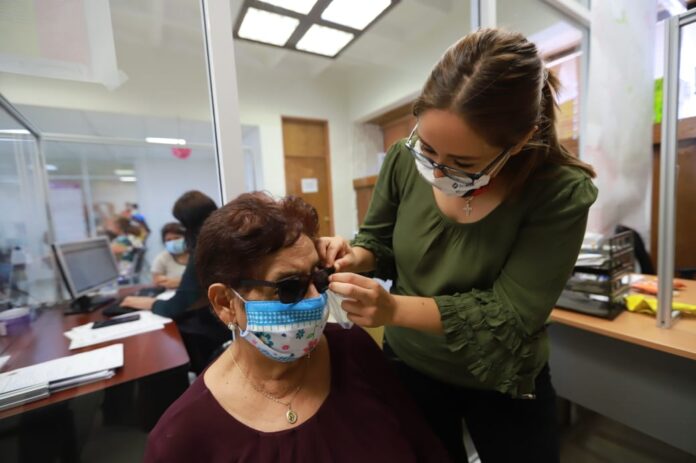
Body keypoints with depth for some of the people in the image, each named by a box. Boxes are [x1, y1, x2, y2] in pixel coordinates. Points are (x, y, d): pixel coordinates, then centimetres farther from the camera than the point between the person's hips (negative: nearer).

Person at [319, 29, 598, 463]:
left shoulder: (560, 193, -23)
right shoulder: (406, 161, -16)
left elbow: (510, 316, -25)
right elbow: (379, 239, -4)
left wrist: (395, 308, -34)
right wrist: (356, 256, -26)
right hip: (409, 366, 3)